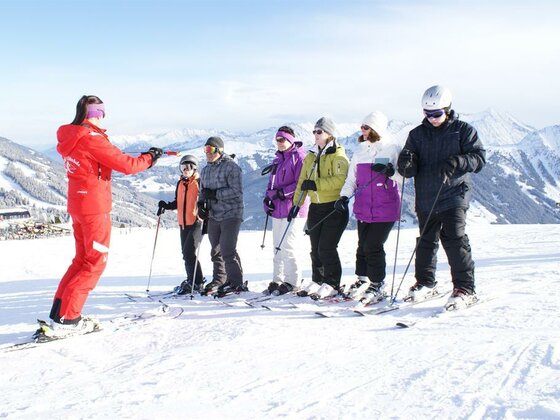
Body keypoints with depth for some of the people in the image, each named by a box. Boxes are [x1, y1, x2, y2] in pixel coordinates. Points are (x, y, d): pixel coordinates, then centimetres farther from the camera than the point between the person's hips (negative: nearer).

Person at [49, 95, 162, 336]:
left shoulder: (69, 140, 11)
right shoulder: (91, 138, -17)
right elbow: (125, 165, -16)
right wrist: (150, 158, 0)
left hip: (77, 205, 9)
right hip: (95, 207, -9)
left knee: (83, 258, 19)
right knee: (95, 262, -1)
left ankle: (60, 310, 19)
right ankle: (67, 319, -2)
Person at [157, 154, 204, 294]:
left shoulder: (200, 182, -6)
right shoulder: (180, 184, 14)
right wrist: (166, 206, 8)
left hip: (197, 222, -8)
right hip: (183, 224, 8)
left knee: (189, 253, -15)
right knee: (186, 254, 12)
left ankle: (195, 282, -6)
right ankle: (192, 281, 24)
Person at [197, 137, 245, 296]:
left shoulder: (231, 167, -10)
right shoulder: (205, 170, 16)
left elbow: (236, 191, -18)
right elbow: (203, 191, 25)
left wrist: (215, 194, -19)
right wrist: (201, 204, 5)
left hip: (231, 214, -8)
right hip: (213, 216, 8)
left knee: (228, 250, -12)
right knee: (216, 251, 12)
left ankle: (236, 283, -3)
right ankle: (219, 281, 24)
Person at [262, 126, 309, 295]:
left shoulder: (299, 156, -6)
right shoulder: (278, 159, 20)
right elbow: (271, 182, 23)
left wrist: (284, 193, -18)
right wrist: (268, 198, 7)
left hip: (292, 208, -8)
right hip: (277, 209, 8)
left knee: (286, 246, -11)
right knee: (278, 247, 11)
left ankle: (292, 281, -2)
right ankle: (277, 280, 18)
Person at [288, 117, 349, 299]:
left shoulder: (338, 155, -7)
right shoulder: (311, 157, 15)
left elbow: (340, 179, -21)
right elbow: (302, 181, 16)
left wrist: (317, 184, -23)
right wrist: (296, 204, 9)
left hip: (334, 207, -7)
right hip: (315, 208, 7)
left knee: (327, 248, -8)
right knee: (315, 248, 10)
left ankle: (332, 284, 3)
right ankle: (317, 280, 22)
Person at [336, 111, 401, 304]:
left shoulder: (391, 149, -2)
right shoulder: (360, 151, 11)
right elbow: (352, 178, 14)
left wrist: (390, 171, -22)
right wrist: (344, 196, -1)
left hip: (385, 209, -5)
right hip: (364, 208, 5)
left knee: (373, 246, -7)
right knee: (363, 245, 10)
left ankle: (377, 286, 7)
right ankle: (362, 280, 27)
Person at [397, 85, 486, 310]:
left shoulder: (463, 130, 1)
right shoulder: (417, 134, 9)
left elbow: (479, 157, -5)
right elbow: (409, 169, 5)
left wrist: (457, 162, -24)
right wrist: (406, 164, -20)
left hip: (454, 197, -4)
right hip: (426, 200, 4)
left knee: (454, 240, -12)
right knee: (425, 241, 12)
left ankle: (465, 289, -4)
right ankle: (425, 283, 28)